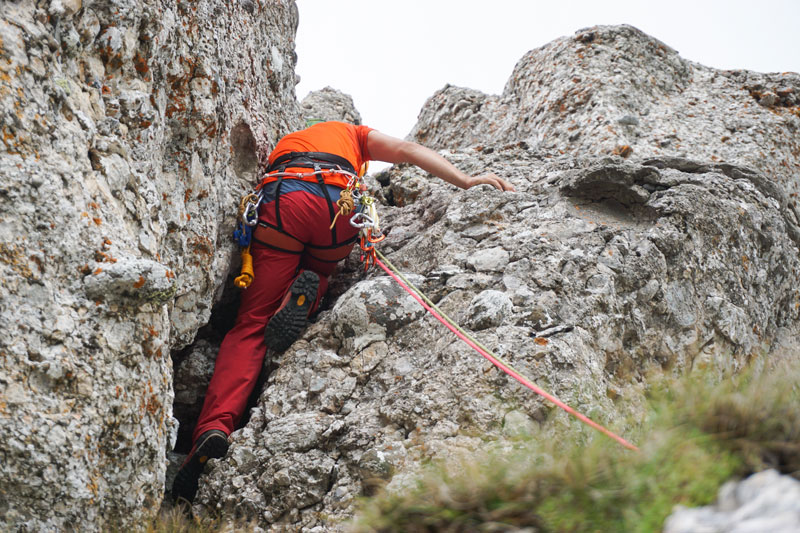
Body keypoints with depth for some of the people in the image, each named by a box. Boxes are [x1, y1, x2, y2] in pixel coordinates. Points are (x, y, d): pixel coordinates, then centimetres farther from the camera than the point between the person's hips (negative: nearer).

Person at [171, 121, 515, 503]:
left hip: (283, 200, 1)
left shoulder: (284, 146, 44)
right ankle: (305, 293, -9)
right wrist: (466, 182, 18)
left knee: (252, 323, 0)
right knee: (316, 272, 31)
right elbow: (407, 150, 24)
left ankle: (214, 426, -23)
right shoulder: (351, 134, 38)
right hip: (340, 205, 0)